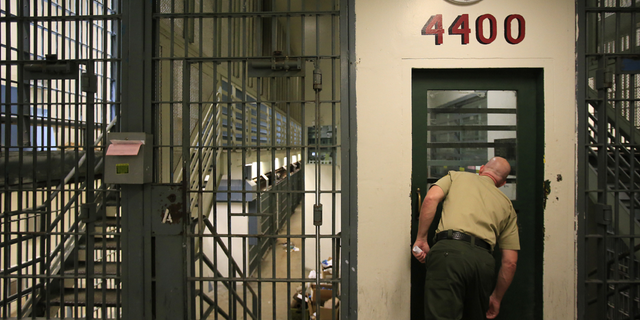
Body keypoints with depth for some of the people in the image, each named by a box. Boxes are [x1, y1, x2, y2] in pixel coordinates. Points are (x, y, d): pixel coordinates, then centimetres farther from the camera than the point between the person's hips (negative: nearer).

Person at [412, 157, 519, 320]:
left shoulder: (456, 176, 24)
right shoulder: (507, 204, 28)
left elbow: (431, 198, 1)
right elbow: (510, 262, 20)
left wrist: (421, 239, 7)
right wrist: (496, 298, 29)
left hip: (449, 251, -3)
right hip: (483, 259, 4)